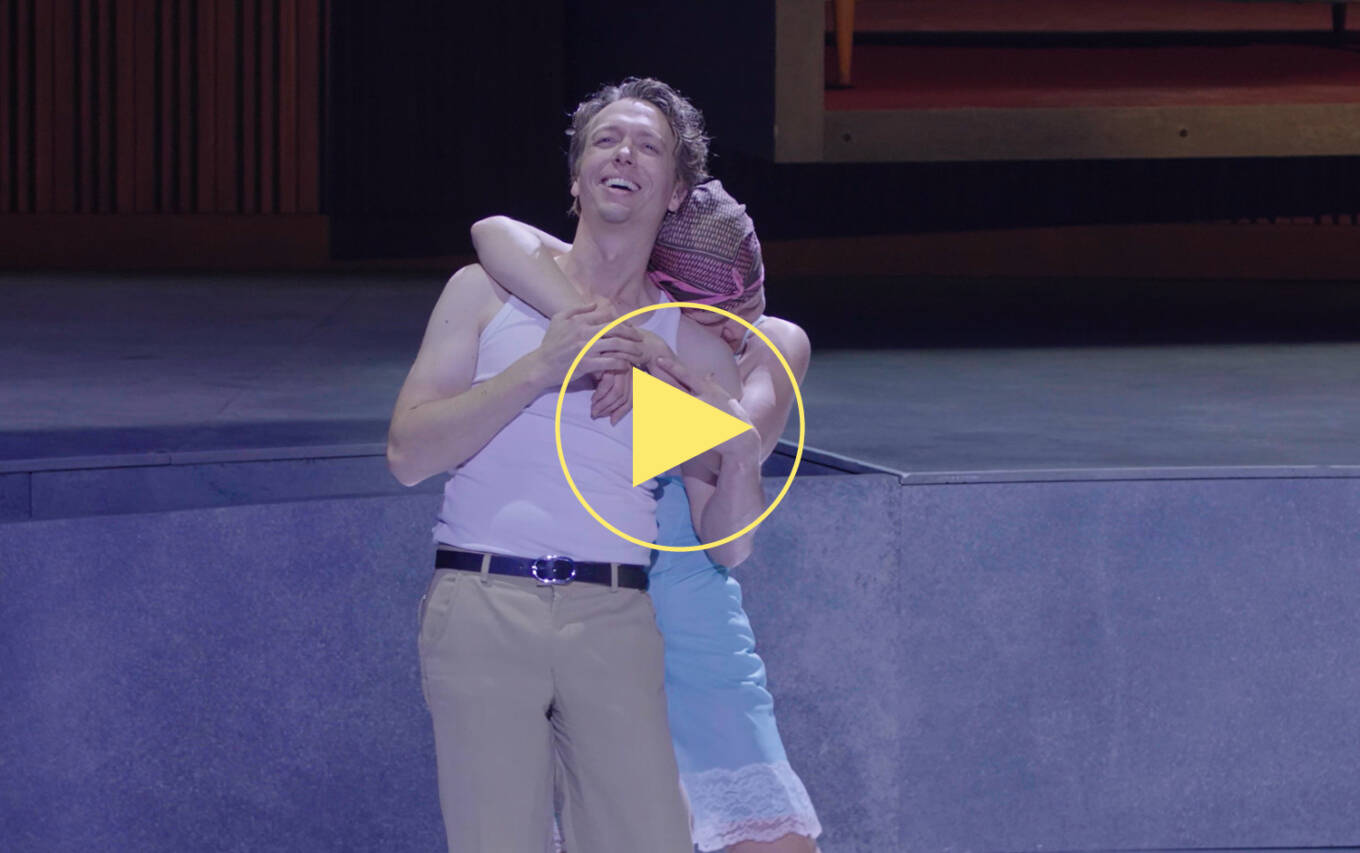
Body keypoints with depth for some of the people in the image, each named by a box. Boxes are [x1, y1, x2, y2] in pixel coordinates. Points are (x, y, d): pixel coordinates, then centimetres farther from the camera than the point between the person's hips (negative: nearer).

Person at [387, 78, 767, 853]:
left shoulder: (694, 345, 13)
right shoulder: (488, 293, 10)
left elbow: (726, 547, 12)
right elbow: (408, 454, -2)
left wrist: (740, 459, -9)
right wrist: (539, 368, -9)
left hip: (614, 622, 2)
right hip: (483, 607, -2)